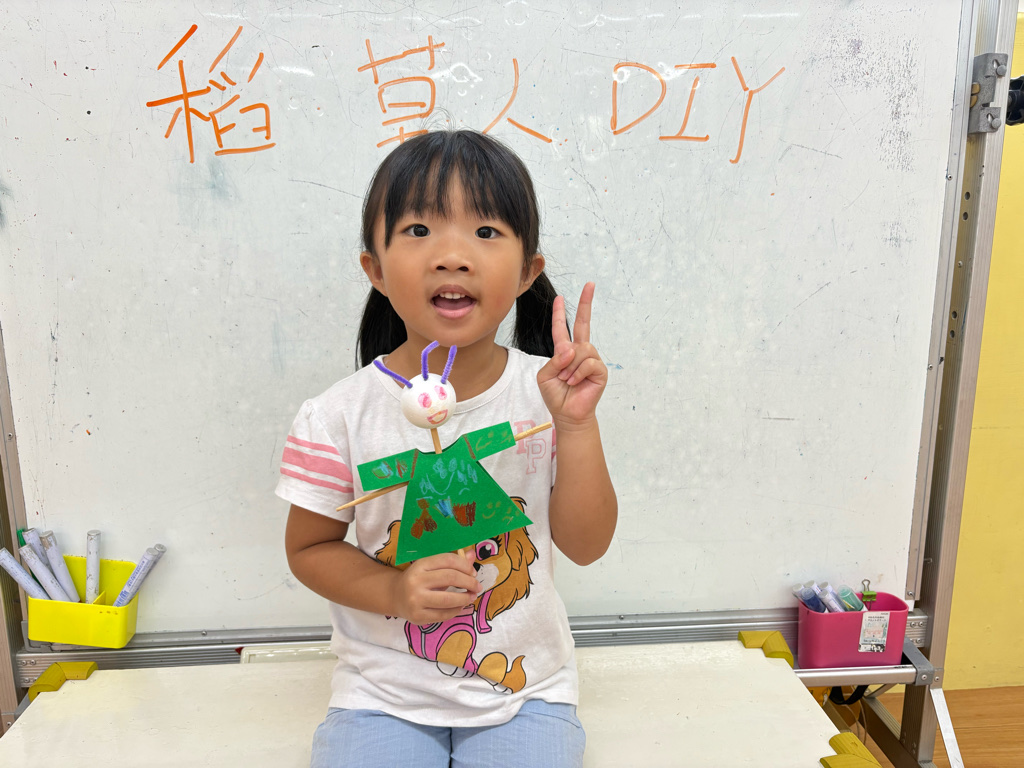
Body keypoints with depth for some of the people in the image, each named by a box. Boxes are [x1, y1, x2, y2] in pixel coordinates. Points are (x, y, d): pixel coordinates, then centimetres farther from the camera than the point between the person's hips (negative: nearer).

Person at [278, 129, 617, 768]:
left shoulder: (544, 392, -11)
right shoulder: (342, 416, -15)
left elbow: (587, 545, -7)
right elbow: (310, 548, -1)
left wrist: (576, 425, -21)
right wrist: (392, 592, -18)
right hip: (385, 698, 0)